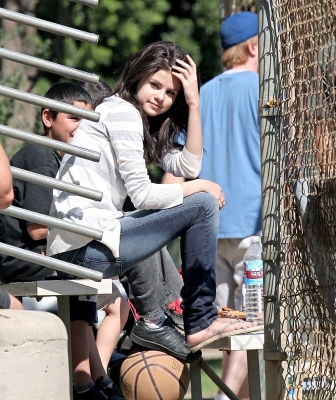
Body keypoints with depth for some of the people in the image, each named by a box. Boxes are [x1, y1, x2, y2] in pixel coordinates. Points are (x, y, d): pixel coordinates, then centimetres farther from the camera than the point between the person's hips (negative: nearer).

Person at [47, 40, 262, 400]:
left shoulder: (143, 123, 23)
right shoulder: (121, 111, -7)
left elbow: (188, 166, 16)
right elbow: (141, 194, -12)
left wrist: (193, 104, 10)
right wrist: (199, 188, 2)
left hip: (74, 252, 10)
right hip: (86, 246, -10)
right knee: (202, 205, -8)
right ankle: (201, 322, 0)